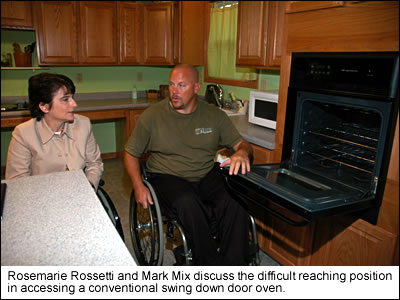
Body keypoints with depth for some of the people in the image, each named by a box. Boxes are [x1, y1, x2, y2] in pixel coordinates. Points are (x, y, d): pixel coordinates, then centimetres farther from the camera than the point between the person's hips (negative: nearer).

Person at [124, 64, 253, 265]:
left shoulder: (214, 115, 5)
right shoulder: (152, 115, -1)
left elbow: (241, 144, 7)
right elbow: (130, 153, 6)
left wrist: (242, 153, -19)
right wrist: (138, 186, -9)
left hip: (207, 176, 2)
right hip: (167, 178, -2)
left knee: (236, 200, -28)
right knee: (188, 203, -36)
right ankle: (211, 267, -19)